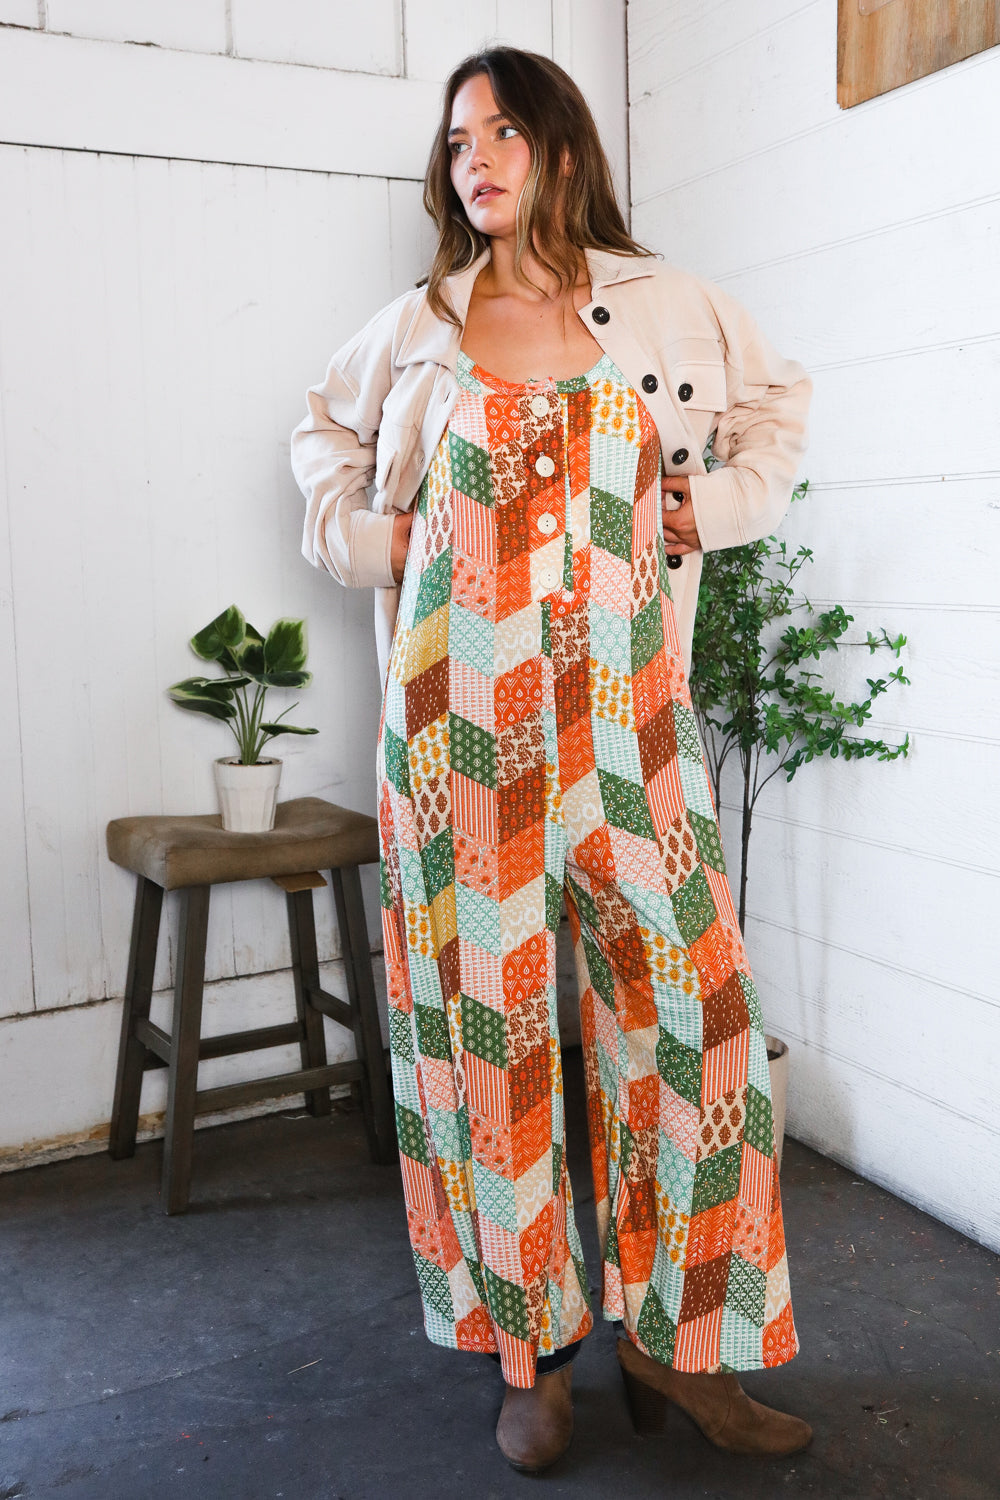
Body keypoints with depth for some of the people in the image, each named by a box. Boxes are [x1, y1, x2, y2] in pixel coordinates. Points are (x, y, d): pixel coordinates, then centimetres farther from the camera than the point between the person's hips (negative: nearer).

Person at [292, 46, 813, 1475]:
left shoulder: (668, 304, 8)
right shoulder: (417, 326, 10)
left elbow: (779, 401, 22)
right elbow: (327, 434, 26)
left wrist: (716, 505, 6)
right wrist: (369, 538, 9)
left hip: (622, 716, 0)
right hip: (467, 717, 0)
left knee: (681, 998, -2)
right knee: (493, 1013, 3)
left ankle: (677, 1335, 16)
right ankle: (534, 1346, 17)